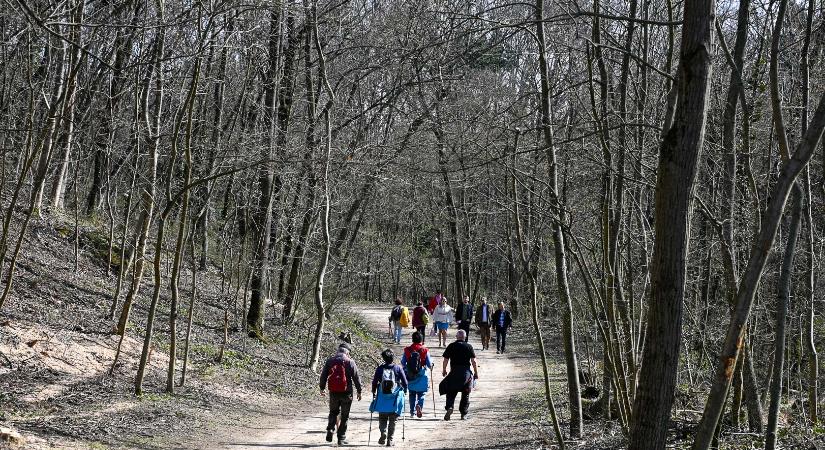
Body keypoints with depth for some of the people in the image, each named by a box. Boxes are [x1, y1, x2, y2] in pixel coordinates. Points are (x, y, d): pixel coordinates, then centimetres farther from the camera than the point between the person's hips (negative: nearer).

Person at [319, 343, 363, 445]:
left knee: (333, 412, 21)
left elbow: (323, 375, 10)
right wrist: (359, 391, 3)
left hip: (333, 392, 3)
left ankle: (330, 430, 0)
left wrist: (322, 388, 21)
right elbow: (356, 377, -5)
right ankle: (341, 438, 8)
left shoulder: (330, 360, 5)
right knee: (344, 416, 7)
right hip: (346, 392, -3)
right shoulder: (350, 362, -6)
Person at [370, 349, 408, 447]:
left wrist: (374, 393, 16)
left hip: (382, 397, 0)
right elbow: (405, 382, 0)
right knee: (392, 420, 8)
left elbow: (374, 382, 3)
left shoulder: (380, 368, 0)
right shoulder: (398, 368, -1)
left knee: (382, 418, 12)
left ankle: (383, 433, -12)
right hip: (395, 398, 0)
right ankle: (390, 440, 4)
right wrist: (404, 392, 17)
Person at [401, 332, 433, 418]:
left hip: (410, 376, 2)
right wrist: (430, 367, 19)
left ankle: (412, 411, 15)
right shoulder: (425, 350, -9)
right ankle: (419, 405, -18)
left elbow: (402, 363, 4)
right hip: (422, 375, -2)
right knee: (422, 393, 9)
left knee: (412, 394, 15)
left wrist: (405, 369, 25)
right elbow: (429, 364, -4)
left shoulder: (407, 350, -3)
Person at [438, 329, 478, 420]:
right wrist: (476, 373, 5)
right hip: (466, 372, 0)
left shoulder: (451, 346, 3)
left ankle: (449, 407, -17)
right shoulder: (469, 346, 1)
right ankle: (464, 414, 11)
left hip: (454, 372, 0)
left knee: (451, 392, 8)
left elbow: (445, 360, 3)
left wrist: (444, 370, 18)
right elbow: (473, 361, -3)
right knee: (465, 394, 12)